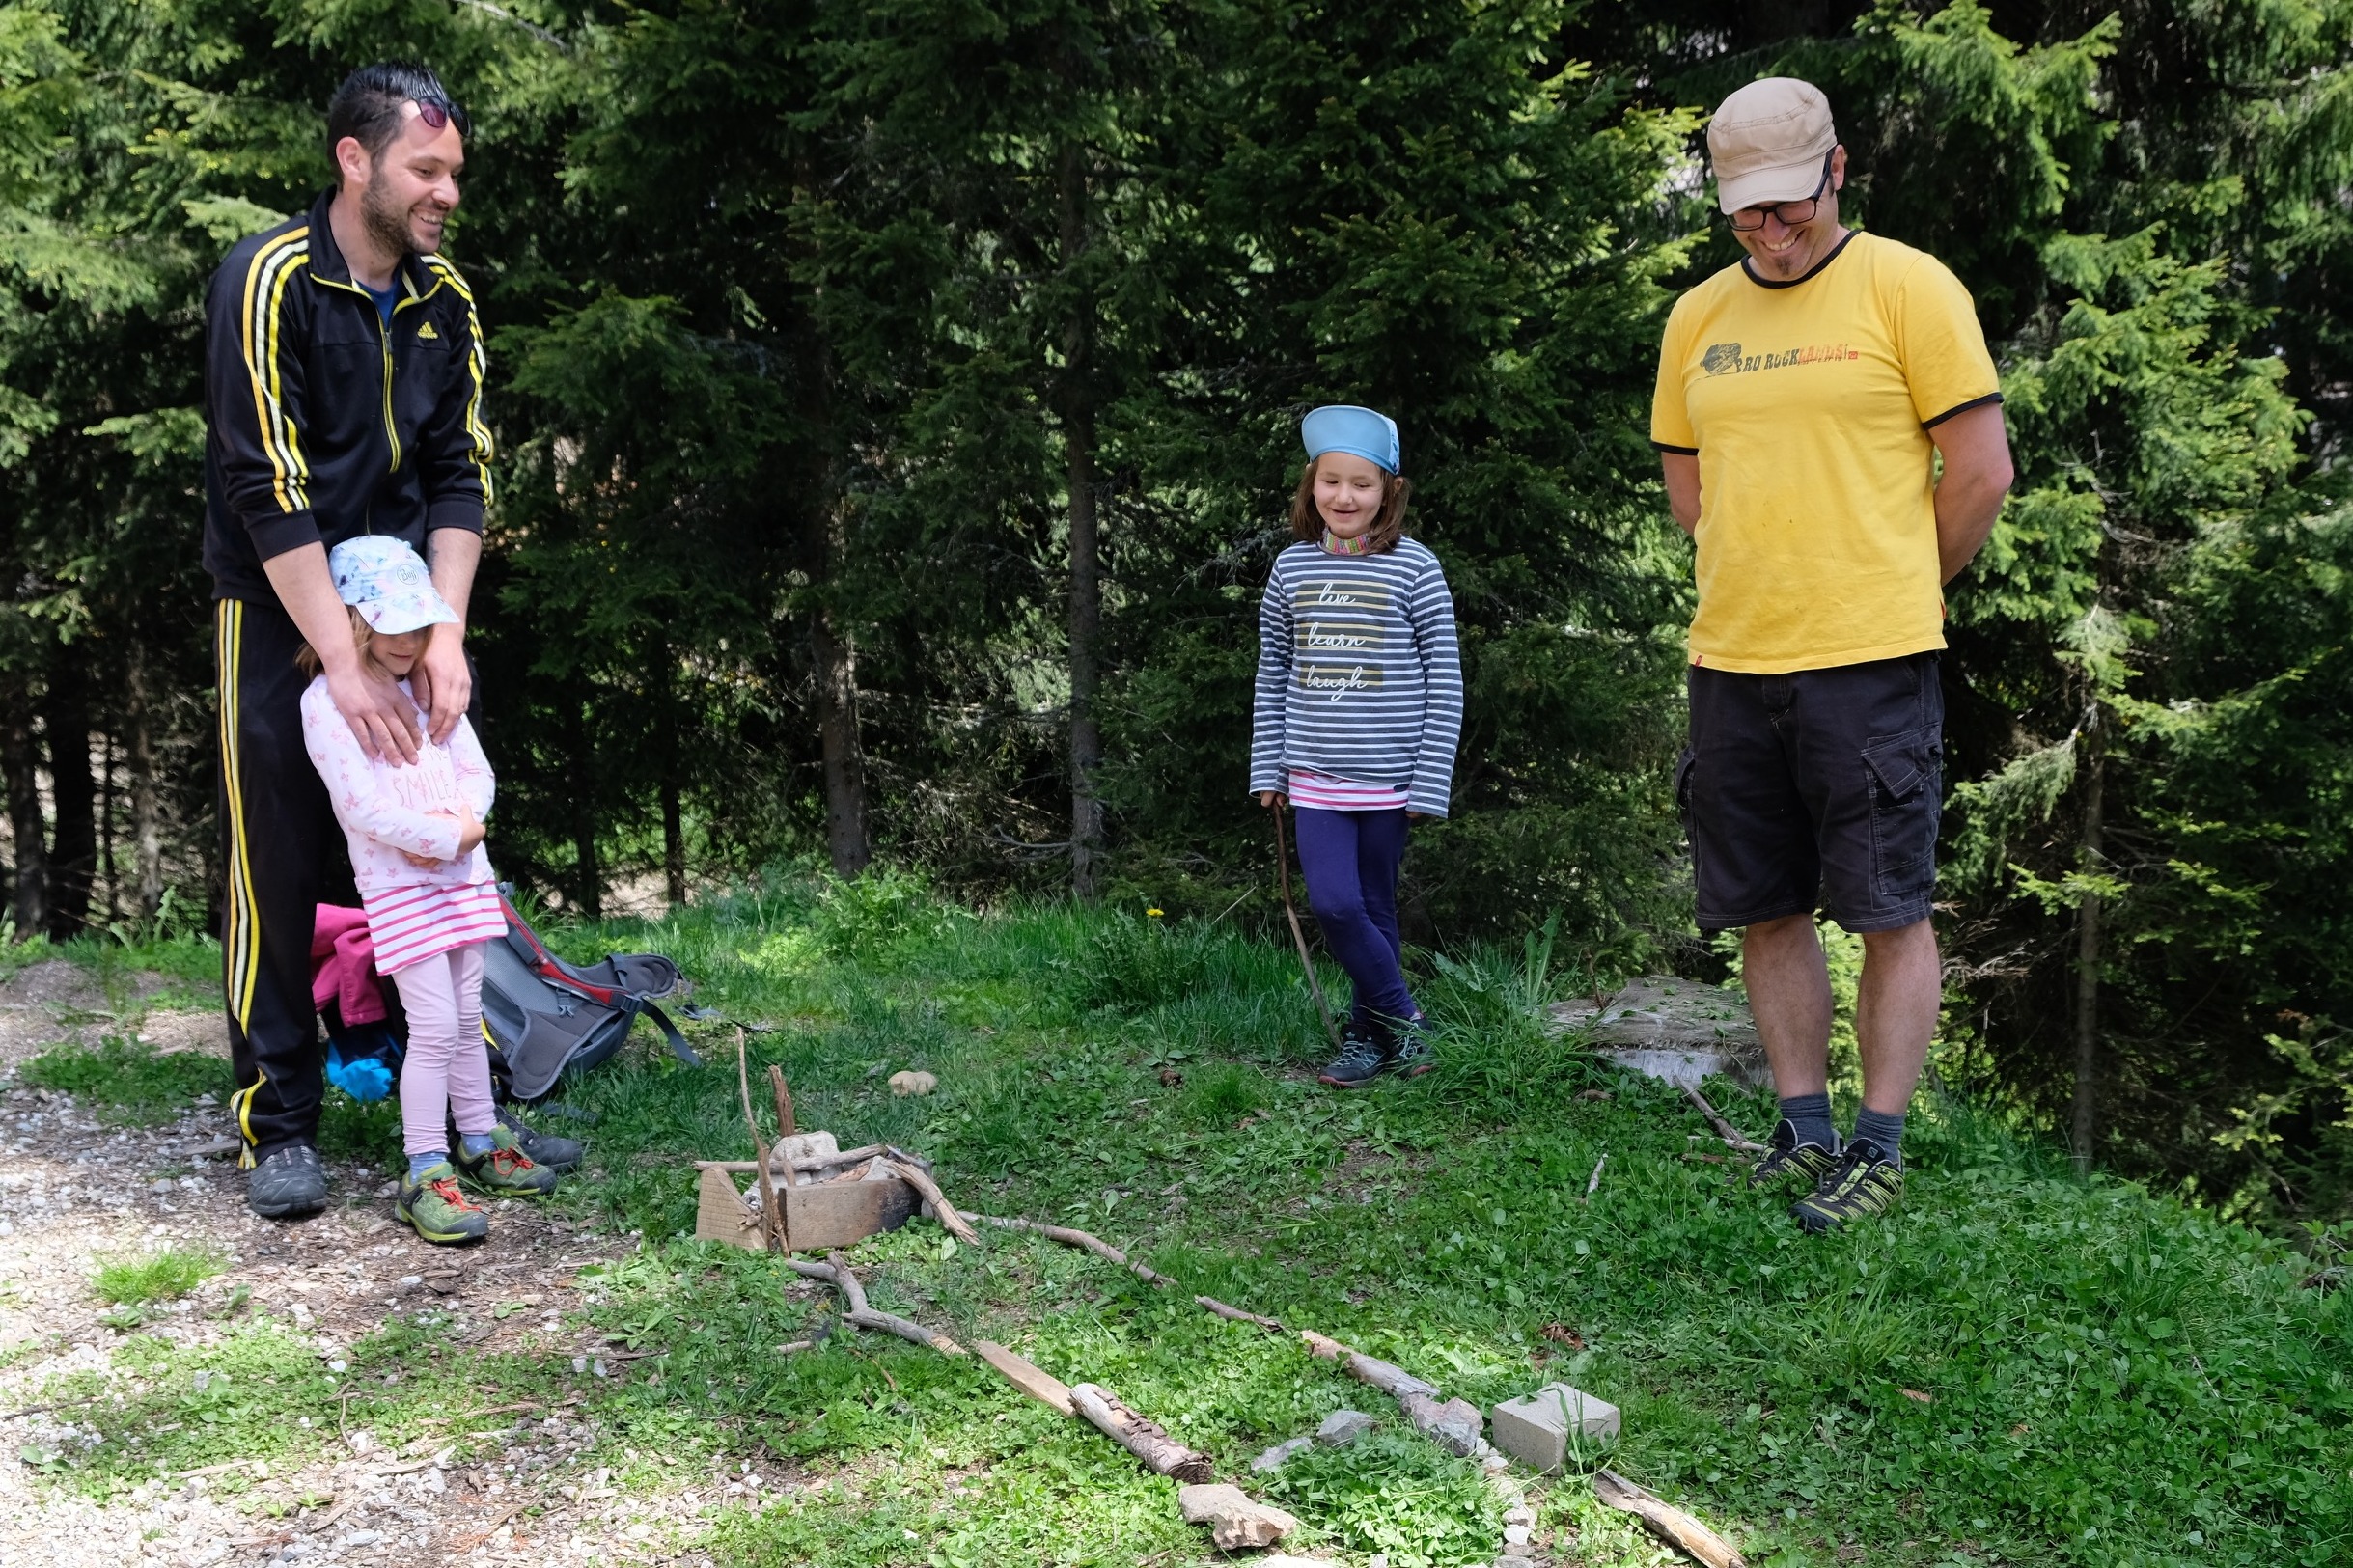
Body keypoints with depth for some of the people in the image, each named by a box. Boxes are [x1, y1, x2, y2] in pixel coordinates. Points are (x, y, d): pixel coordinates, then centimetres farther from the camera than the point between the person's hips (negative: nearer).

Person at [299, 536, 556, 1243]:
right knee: (435, 1028, -10)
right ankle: (425, 1174, -3)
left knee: (466, 1019, 14)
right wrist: (443, 838, -17)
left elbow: (476, 769, 9)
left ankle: (480, 1143, 26)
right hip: (397, 886, -7)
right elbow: (364, 806, -19)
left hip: (464, 874, 7)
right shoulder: (327, 702, -12)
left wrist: (465, 824, -11)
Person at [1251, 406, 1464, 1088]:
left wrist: (1430, 782, -7)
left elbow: (1444, 681, -3)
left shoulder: (1413, 568, -4)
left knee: (1375, 909, 6)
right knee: (1333, 903, -9)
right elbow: (1273, 677, 13)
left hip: (1387, 777, -2)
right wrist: (1268, 769, 11)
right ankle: (1400, 1019, 8)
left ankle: (1368, 1036, 20)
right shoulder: (1292, 567, 6)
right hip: (1315, 776, 2)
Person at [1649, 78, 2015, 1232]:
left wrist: (1889, 593, 6)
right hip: (1731, 660, 5)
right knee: (1766, 911, 11)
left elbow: (1981, 471, -3)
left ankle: (1882, 1147, 12)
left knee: (1889, 912, 1)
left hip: (1869, 661, -5)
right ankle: (1804, 1128, 24)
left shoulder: (1909, 289, -4)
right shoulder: (1698, 317, 11)